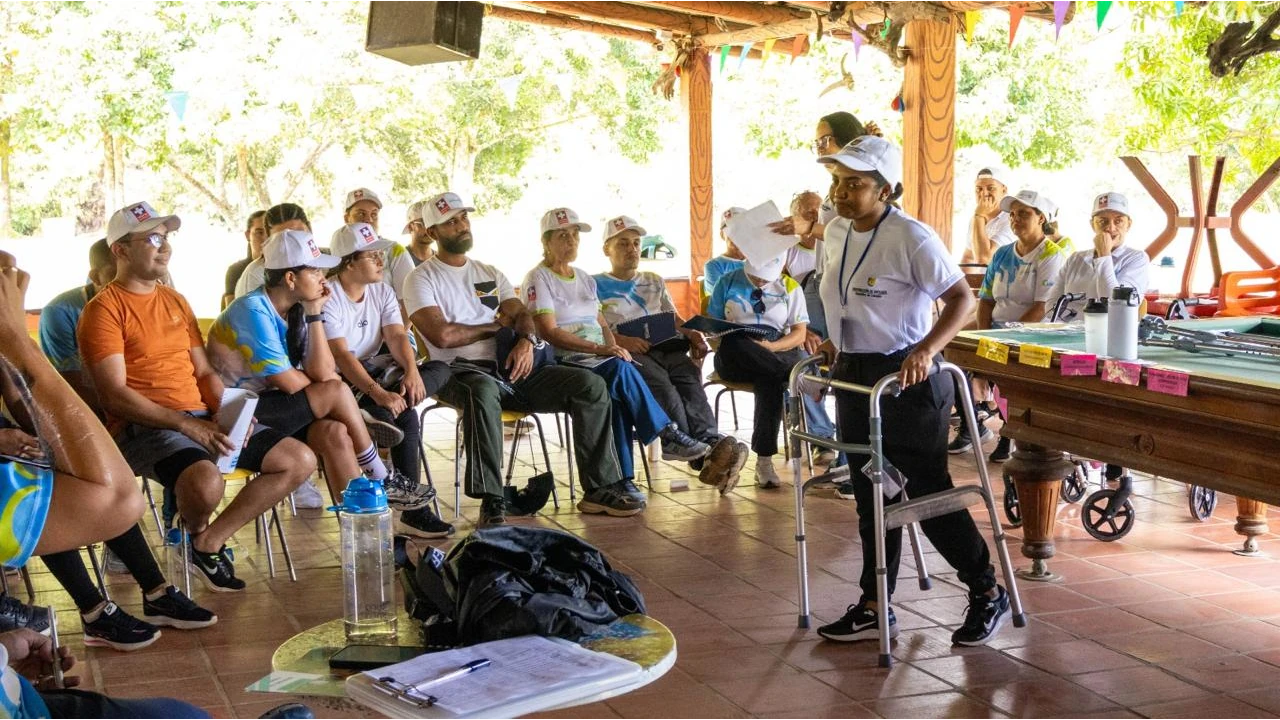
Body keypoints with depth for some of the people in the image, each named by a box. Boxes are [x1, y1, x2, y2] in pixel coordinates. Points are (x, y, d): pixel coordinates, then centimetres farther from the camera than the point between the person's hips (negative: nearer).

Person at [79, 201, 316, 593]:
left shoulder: (175, 300, 19)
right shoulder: (104, 309, -6)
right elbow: (115, 396, -14)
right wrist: (187, 425, -20)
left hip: (202, 418, 8)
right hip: (144, 426, -8)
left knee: (300, 460, -3)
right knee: (206, 483, -38)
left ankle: (210, 542, 2)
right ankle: (196, 531, 2)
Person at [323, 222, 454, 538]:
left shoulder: (382, 292, 9)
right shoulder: (327, 298, -15)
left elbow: (396, 335, -4)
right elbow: (341, 355, -25)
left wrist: (412, 370, -26)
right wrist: (378, 394, -37)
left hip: (376, 372, 8)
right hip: (341, 382, -8)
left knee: (440, 370, -13)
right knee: (404, 417, -29)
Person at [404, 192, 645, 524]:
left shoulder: (490, 273, 24)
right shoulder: (422, 278, 4)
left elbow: (521, 314, 12)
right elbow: (442, 335, -11)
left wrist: (526, 341, -13)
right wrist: (495, 326, 1)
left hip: (510, 368, 6)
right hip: (461, 372, -6)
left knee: (591, 384, -12)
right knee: (483, 391, -43)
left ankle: (599, 488, -10)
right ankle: (491, 500, -38)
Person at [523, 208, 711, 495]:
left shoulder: (585, 279, 22)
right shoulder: (539, 279, -1)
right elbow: (548, 332, -13)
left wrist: (613, 346, -4)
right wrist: (598, 348, -21)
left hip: (600, 358, 6)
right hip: (564, 362, -6)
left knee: (617, 394, -30)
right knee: (621, 369, -34)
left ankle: (621, 479, -30)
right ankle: (668, 436, -27)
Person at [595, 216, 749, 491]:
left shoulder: (654, 281, 34)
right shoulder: (596, 285, 18)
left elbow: (673, 318, 28)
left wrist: (692, 333, 4)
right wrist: (619, 340, -16)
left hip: (666, 345, 4)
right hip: (627, 352, -4)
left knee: (689, 375, -32)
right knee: (658, 381, -37)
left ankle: (710, 444, -52)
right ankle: (706, 447, -51)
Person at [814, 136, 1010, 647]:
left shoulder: (910, 237, -16)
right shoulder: (836, 232, 8)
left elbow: (961, 298, -17)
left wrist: (927, 348, -29)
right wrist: (839, 342, 11)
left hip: (906, 380, -8)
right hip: (853, 378, 8)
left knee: (927, 493, -1)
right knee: (872, 498, 13)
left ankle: (987, 594, 18)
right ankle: (874, 609, 22)